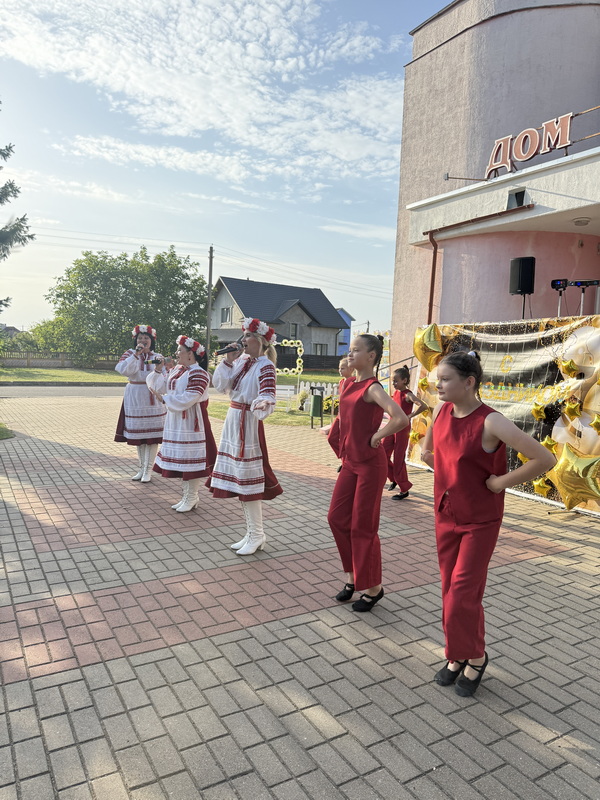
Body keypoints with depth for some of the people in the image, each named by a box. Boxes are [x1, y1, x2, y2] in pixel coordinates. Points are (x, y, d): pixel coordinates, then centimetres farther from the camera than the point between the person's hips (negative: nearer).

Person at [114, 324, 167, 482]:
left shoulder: (157, 357, 5)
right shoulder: (130, 354, 3)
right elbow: (123, 370, -15)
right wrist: (136, 354, -21)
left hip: (152, 399, -1)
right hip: (135, 398, 1)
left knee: (152, 434, -2)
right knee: (138, 434, 8)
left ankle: (148, 469, 6)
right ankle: (142, 468, 21)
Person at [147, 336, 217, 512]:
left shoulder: (198, 374, -16)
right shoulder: (176, 370, 13)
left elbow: (187, 399, -23)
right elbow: (161, 386, 15)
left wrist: (164, 399, -17)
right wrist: (158, 370, 3)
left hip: (190, 422, -9)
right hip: (176, 420, 9)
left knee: (190, 458, -2)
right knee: (180, 457, 13)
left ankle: (191, 498, 9)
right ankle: (186, 495, 24)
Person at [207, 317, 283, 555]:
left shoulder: (265, 366, -12)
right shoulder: (241, 361, 9)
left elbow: (267, 396, -24)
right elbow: (220, 385, 6)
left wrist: (263, 405, -46)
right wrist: (228, 361, -4)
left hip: (249, 424, -8)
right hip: (233, 422, 8)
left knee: (249, 479, -3)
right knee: (239, 478, 12)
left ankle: (256, 535, 11)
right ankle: (251, 532, 24)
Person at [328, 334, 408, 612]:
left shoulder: (372, 388, -17)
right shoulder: (350, 385, 7)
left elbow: (400, 419, -33)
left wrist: (376, 437, -19)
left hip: (370, 464, -8)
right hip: (350, 462, 8)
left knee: (362, 526, 2)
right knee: (337, 518, 11)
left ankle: (373, 588, 21)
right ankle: (353, 577, 29)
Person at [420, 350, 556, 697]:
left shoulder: (491, 422, -24)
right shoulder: (442, 411, -4)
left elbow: (545, 459, -26)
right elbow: (427, 450, 17)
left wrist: (501, 481, -19)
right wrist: (446, 473, 6)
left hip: (480, 521, -6)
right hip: (446, 514, 6)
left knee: (463, 593, -1)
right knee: (450, 589, 14)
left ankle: (476, 657, 25)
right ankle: (458, 656, 33)